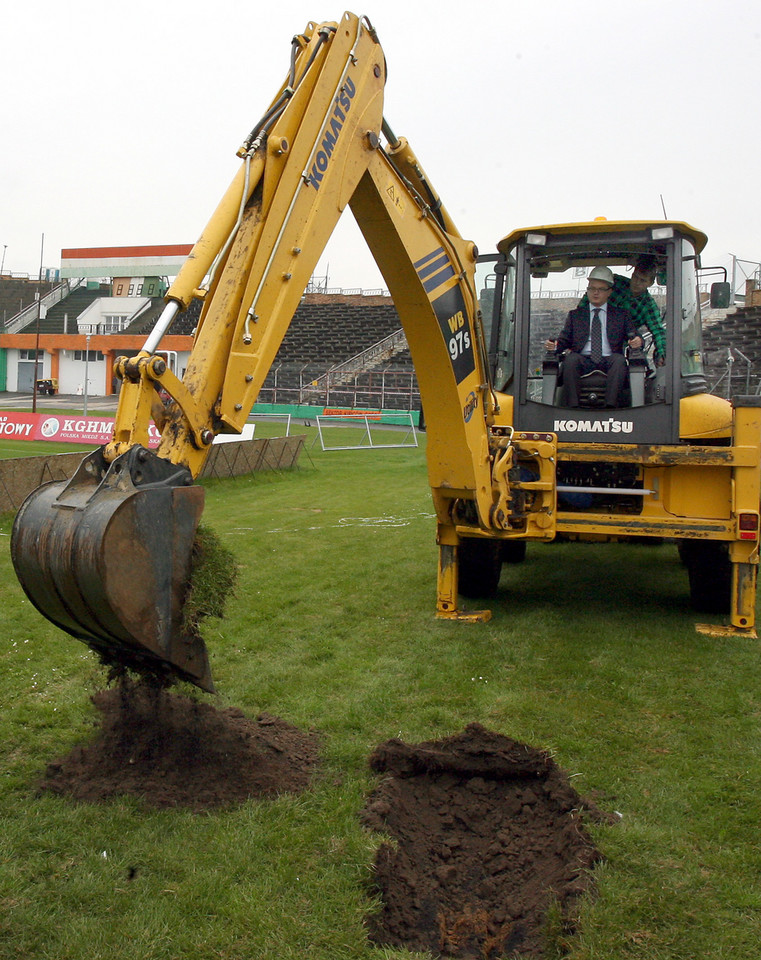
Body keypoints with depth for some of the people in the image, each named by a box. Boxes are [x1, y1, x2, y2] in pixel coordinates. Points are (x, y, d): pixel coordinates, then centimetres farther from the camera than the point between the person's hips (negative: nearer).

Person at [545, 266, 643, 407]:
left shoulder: (621, 315, 22)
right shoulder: (575, 315, 24)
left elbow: (633, 336, 14)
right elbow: (564, 339, 16)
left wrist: (637, 341, -11)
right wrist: (554, 345, -8)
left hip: (609, 361, 0)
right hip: (583, 361, 0)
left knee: (619, 359, -33)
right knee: (570, 358, -32)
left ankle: (610, 405, -43)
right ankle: (572, 406, -40)